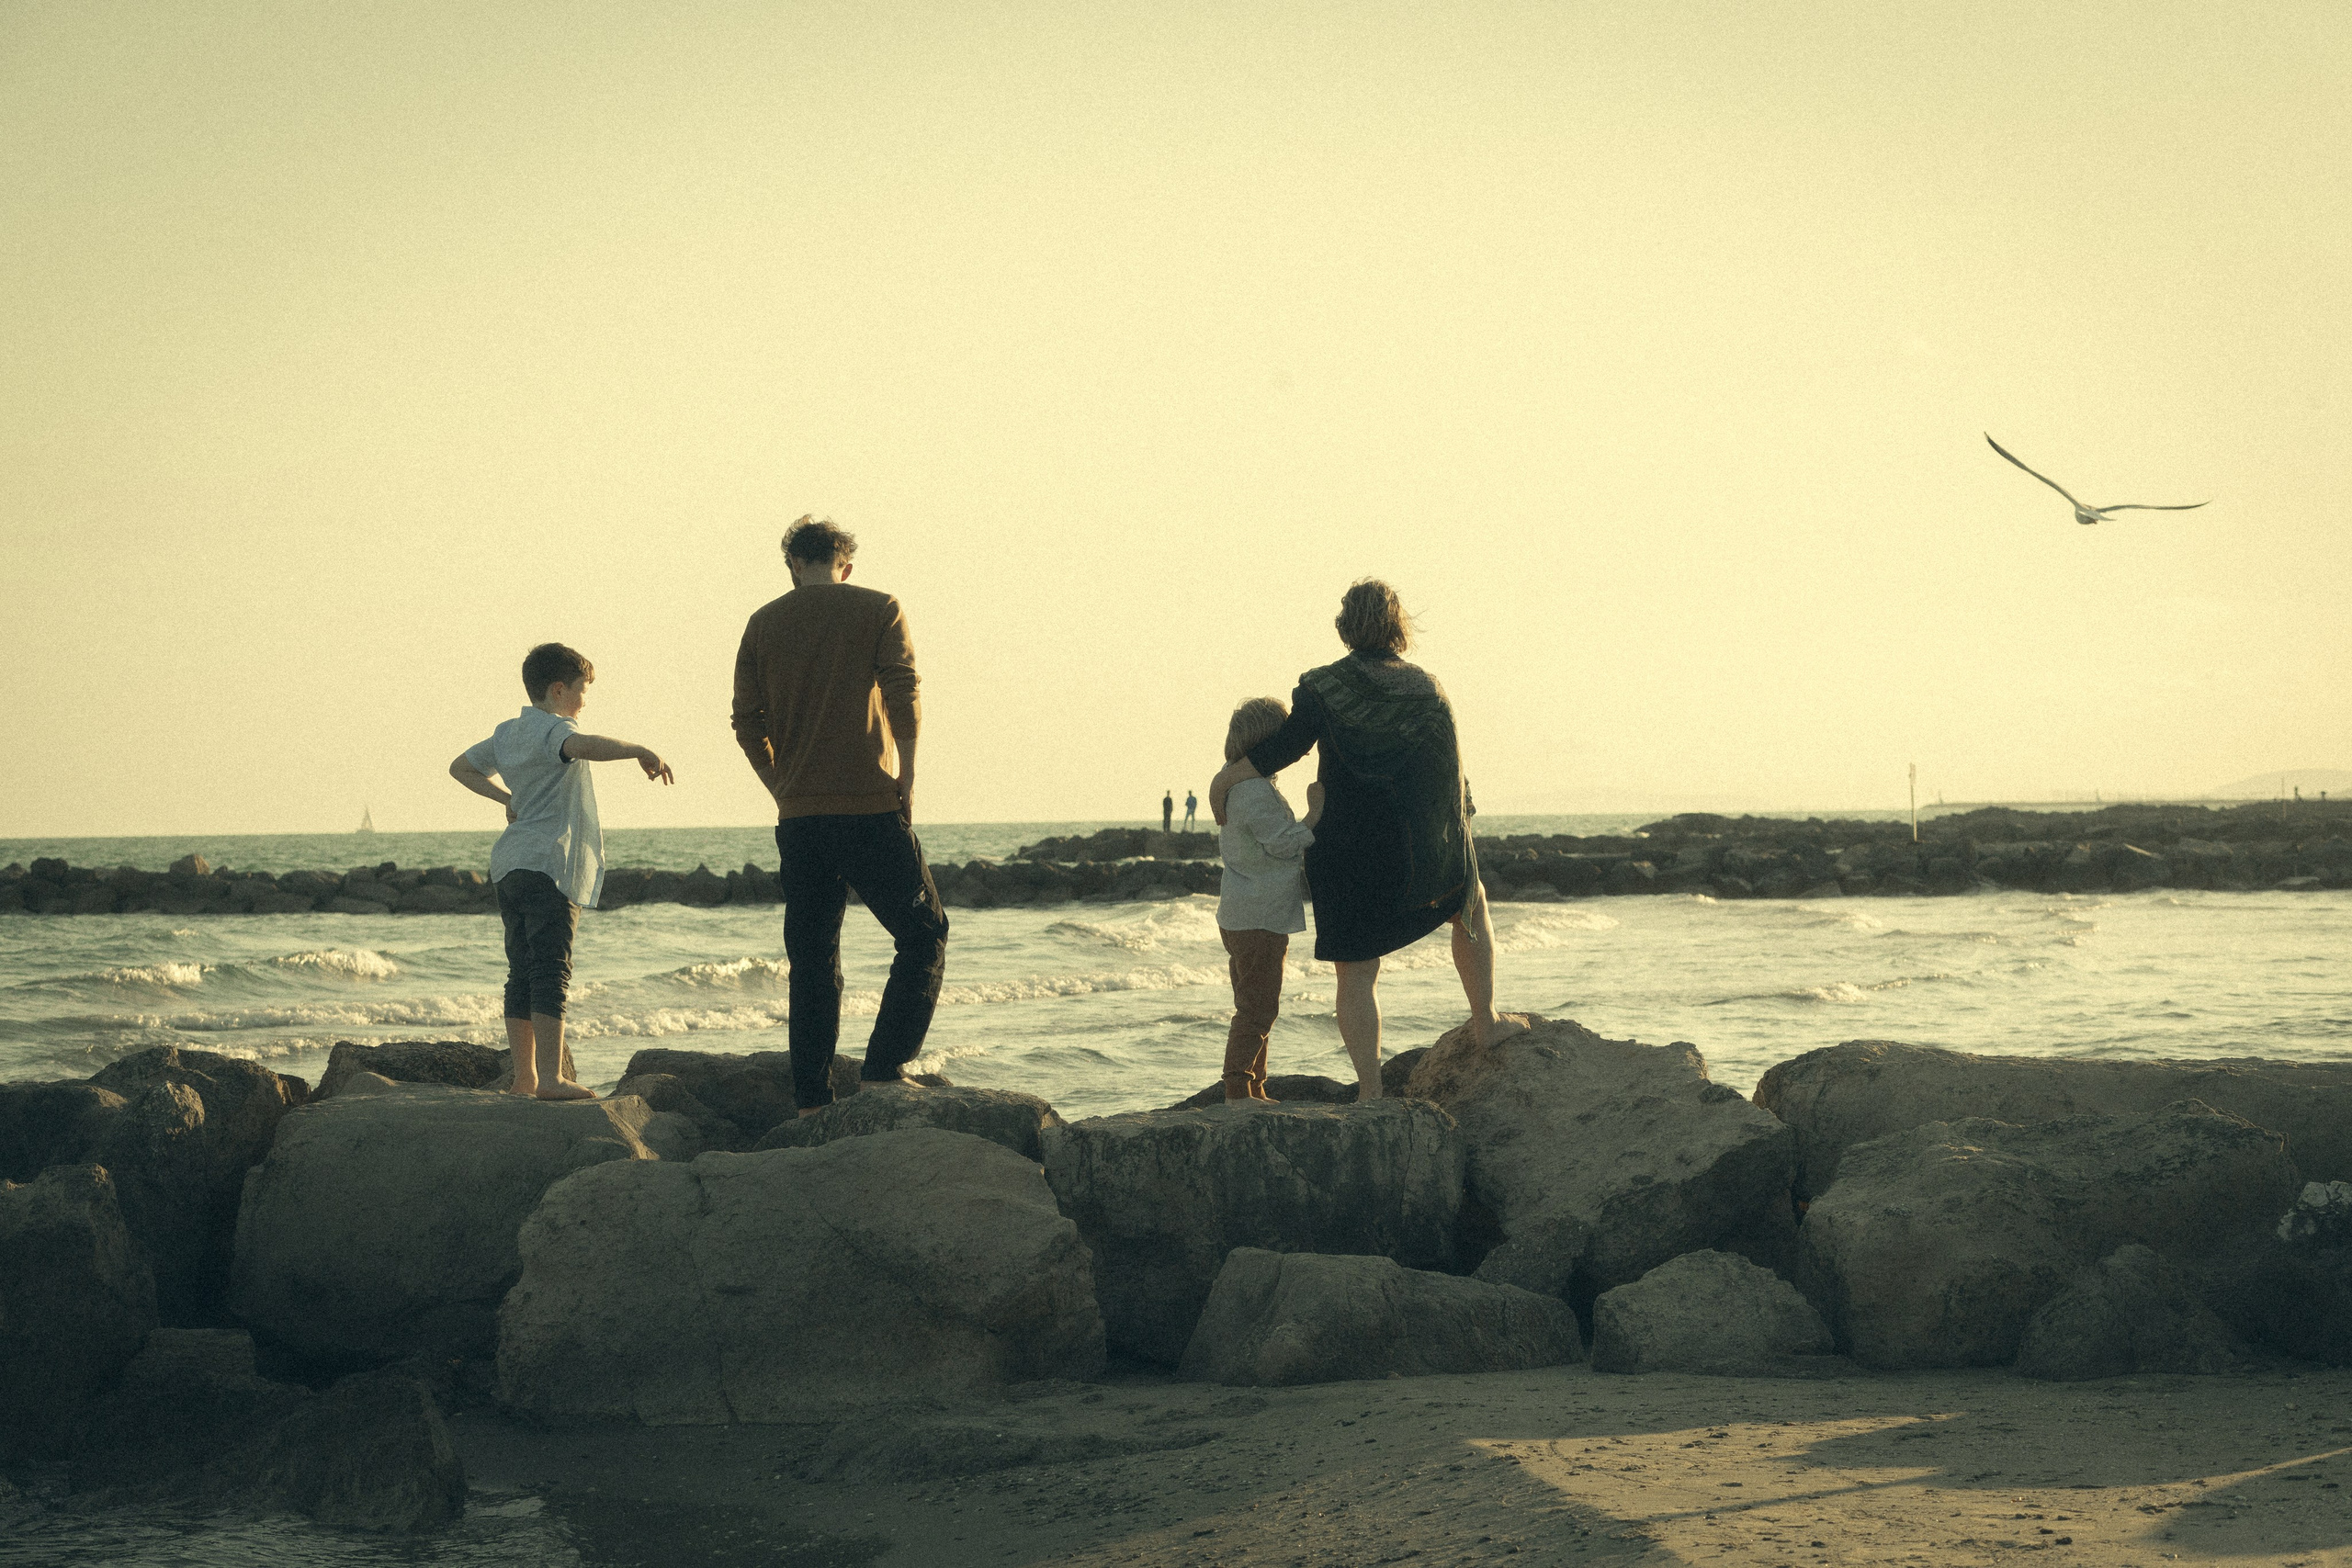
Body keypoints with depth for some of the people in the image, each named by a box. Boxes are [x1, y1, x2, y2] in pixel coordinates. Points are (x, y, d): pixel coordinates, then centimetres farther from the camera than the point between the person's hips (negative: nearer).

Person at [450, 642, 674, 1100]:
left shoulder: (507, 733, 18)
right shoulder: (552, 730, -9)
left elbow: (461, 767, 33)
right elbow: (586, 745, -33)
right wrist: (641, 751, -23)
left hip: (510, 869, 9)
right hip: (548, 866, -9)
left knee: (522, 975, 12)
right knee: (551, 972, -12)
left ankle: (524, 1076, 16)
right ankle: (551, 1078, -18)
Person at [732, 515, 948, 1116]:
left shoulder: (764, 623, 10)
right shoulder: (878, 610, 2)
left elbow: (747, 724, 7)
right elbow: (904, 698, -10)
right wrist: (906, 782, -4)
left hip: (798, 818, 4)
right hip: (871, 807, -4)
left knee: (811, 958, 10)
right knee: (923, 934, 7)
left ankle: (811, 1099, 7)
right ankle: (884, 1067, -6)